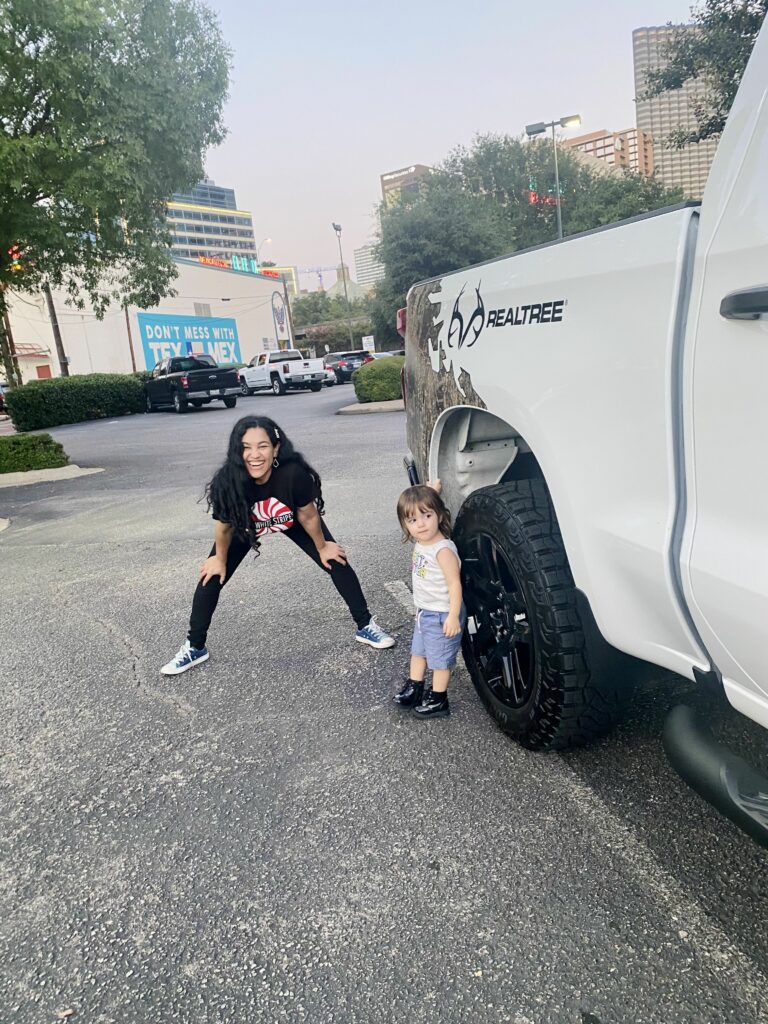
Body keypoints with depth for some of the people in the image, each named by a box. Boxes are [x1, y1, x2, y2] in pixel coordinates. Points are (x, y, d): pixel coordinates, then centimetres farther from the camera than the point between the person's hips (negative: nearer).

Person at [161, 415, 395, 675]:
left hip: (292, 520, 0)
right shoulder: (227, 482, -38)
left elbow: (308, 516, -22)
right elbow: (224, 526, -17)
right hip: (245, 525, 1)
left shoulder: (294, 474, -42)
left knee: (337, 563, -2)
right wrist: (220, 559, -1)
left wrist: (322, 547, -5)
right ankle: (195, 648, 19)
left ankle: (366, 626, 20)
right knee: (212, 577, -1)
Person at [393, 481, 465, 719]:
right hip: (424, 611, 9)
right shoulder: (420, 542, -3)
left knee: (440, 658, 7)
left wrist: (453, 616, -25)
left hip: (442, 615, -9)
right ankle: (414, 689, 40)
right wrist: (430, 491, 6)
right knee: (418, 651, 23)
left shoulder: (443, 549, -28)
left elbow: (455, 584, -25)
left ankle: (438, 701, 22)